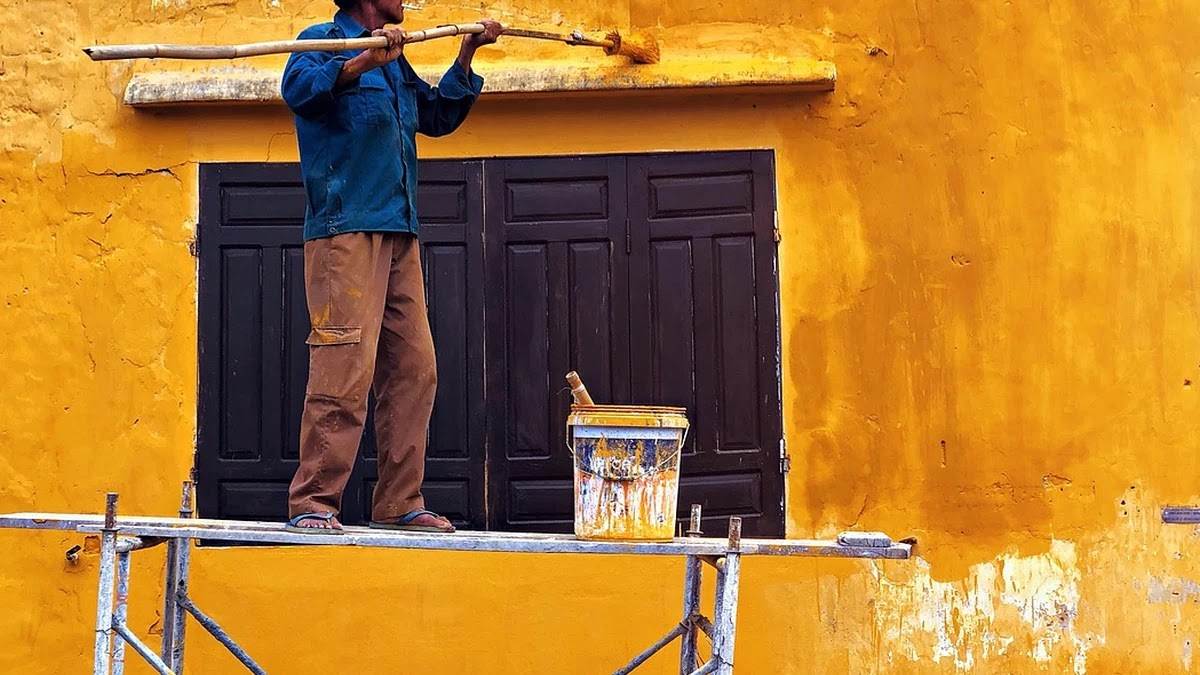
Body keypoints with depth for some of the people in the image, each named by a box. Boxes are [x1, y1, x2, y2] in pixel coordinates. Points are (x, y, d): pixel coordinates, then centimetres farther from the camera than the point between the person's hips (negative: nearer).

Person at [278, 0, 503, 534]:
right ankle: (312, 503, -6)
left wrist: (466, 55, 24)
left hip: (399, 234, 8)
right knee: (345, 368, -13)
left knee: (413, 369, 5)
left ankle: (399, 504, 10)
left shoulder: (395, 64, 24)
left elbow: (438, 116, 33)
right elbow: (298, 89, -19)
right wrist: (363, 62, -30)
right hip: (344, 229, -8)